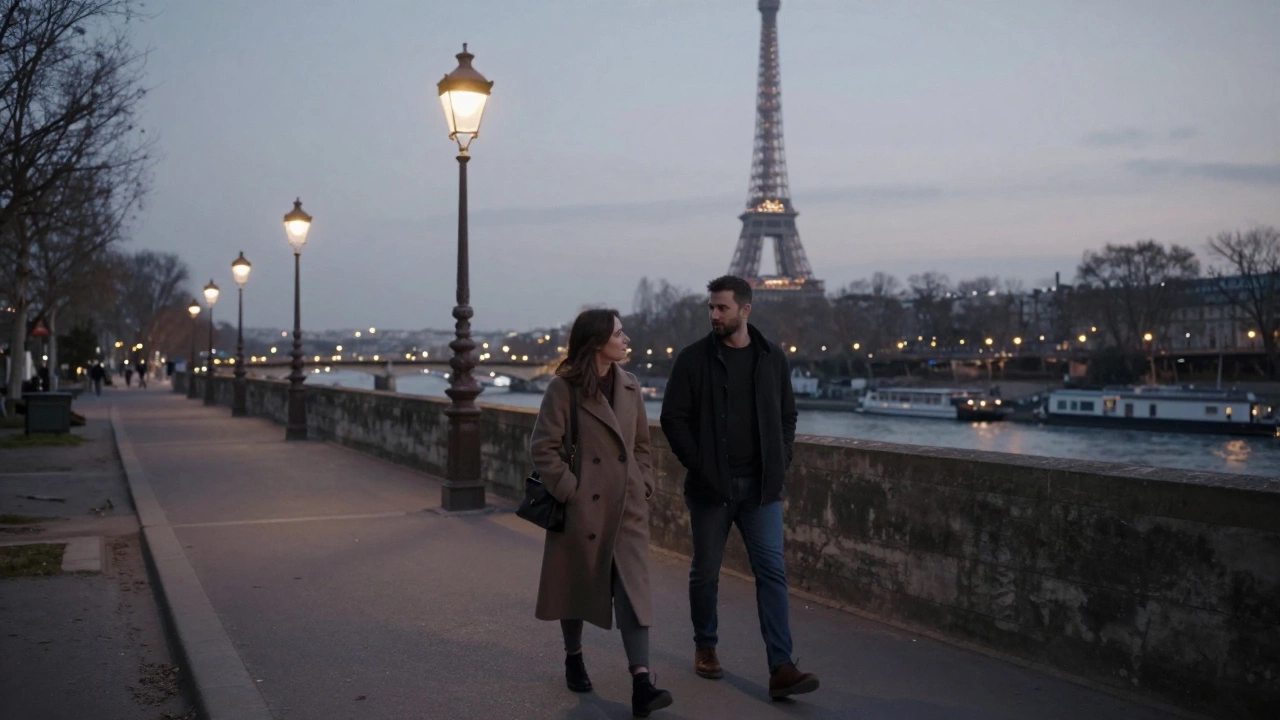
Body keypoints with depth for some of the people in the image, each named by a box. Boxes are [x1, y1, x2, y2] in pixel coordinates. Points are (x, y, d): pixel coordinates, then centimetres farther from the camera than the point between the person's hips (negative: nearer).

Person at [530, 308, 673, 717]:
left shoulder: (630, 387, 8)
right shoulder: (564, 388, -8)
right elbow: (543, 448, -10)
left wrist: (644, 486, 6)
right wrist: (569, 490, -14)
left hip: (627, 507, 3)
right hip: (582, 507, -3)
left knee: (633, 589, -7)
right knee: (576, 587, 12)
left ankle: (641, 684, -11)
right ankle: (574, 659, 35)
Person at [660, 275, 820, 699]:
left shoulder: (773, 359, 5)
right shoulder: (693, 359, -3)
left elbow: (787, 417, 12)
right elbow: (673, 418, -3)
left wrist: (780, 465, 1)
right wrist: (699, 466, -10)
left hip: (761, 487, 2)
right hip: (711, 486, -1)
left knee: (772, 573, -4)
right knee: (705, 572, 9)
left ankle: (781, 669, -5)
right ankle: (705, 648, 29)